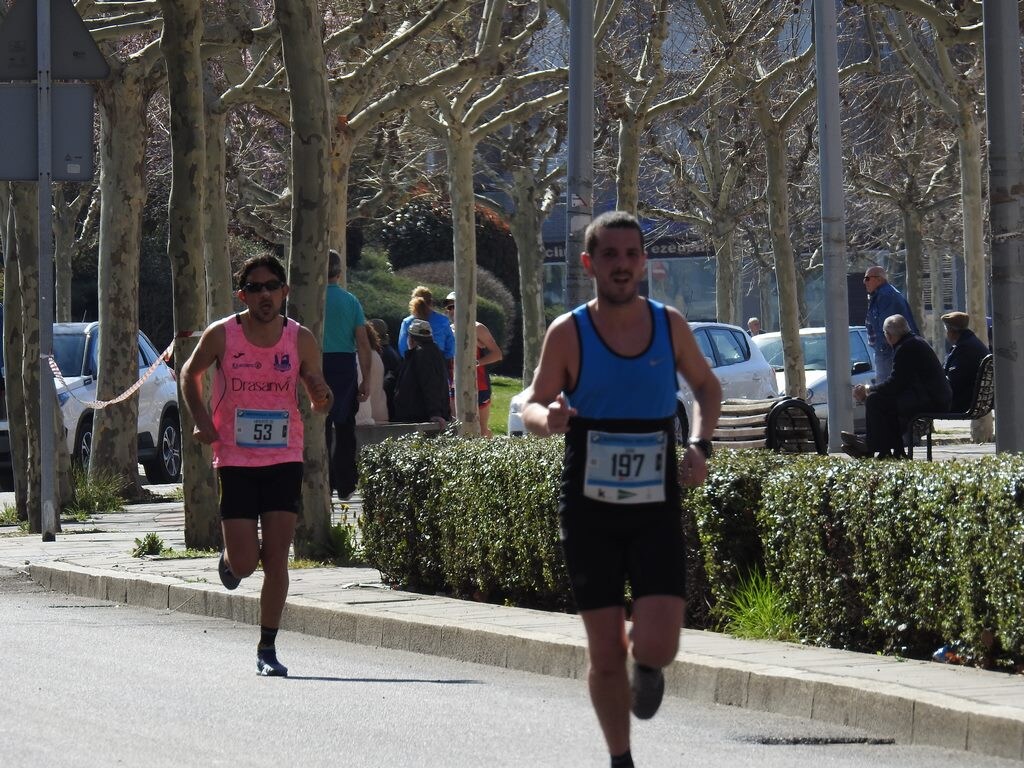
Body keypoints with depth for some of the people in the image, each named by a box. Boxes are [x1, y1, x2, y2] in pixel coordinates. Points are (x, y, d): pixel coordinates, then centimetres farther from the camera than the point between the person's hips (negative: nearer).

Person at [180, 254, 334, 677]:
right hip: (235, 461, -1)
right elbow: (190, 374, 13)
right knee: (245, 563, -4)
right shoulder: (221, 335, -5)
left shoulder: (301, 340, -1)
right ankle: (229, 557, 33)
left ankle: (268, 648, 6)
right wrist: (201, 419, -2)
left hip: (284, 460, 1)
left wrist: (322, 395, -15)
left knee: (277, 558, -4)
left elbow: (319, 403, 9)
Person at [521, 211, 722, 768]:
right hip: (589, 511, -1)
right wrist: (548, 419, -23)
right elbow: (532, 406, 1)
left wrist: (699, 444, 0)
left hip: (657, 510, 1)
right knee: (606, 656, 1)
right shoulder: (568, 333, -4)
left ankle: (645, 666, 24)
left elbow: (707, 388, 17)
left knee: (656, 646, -13)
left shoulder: (670, 325, 2)